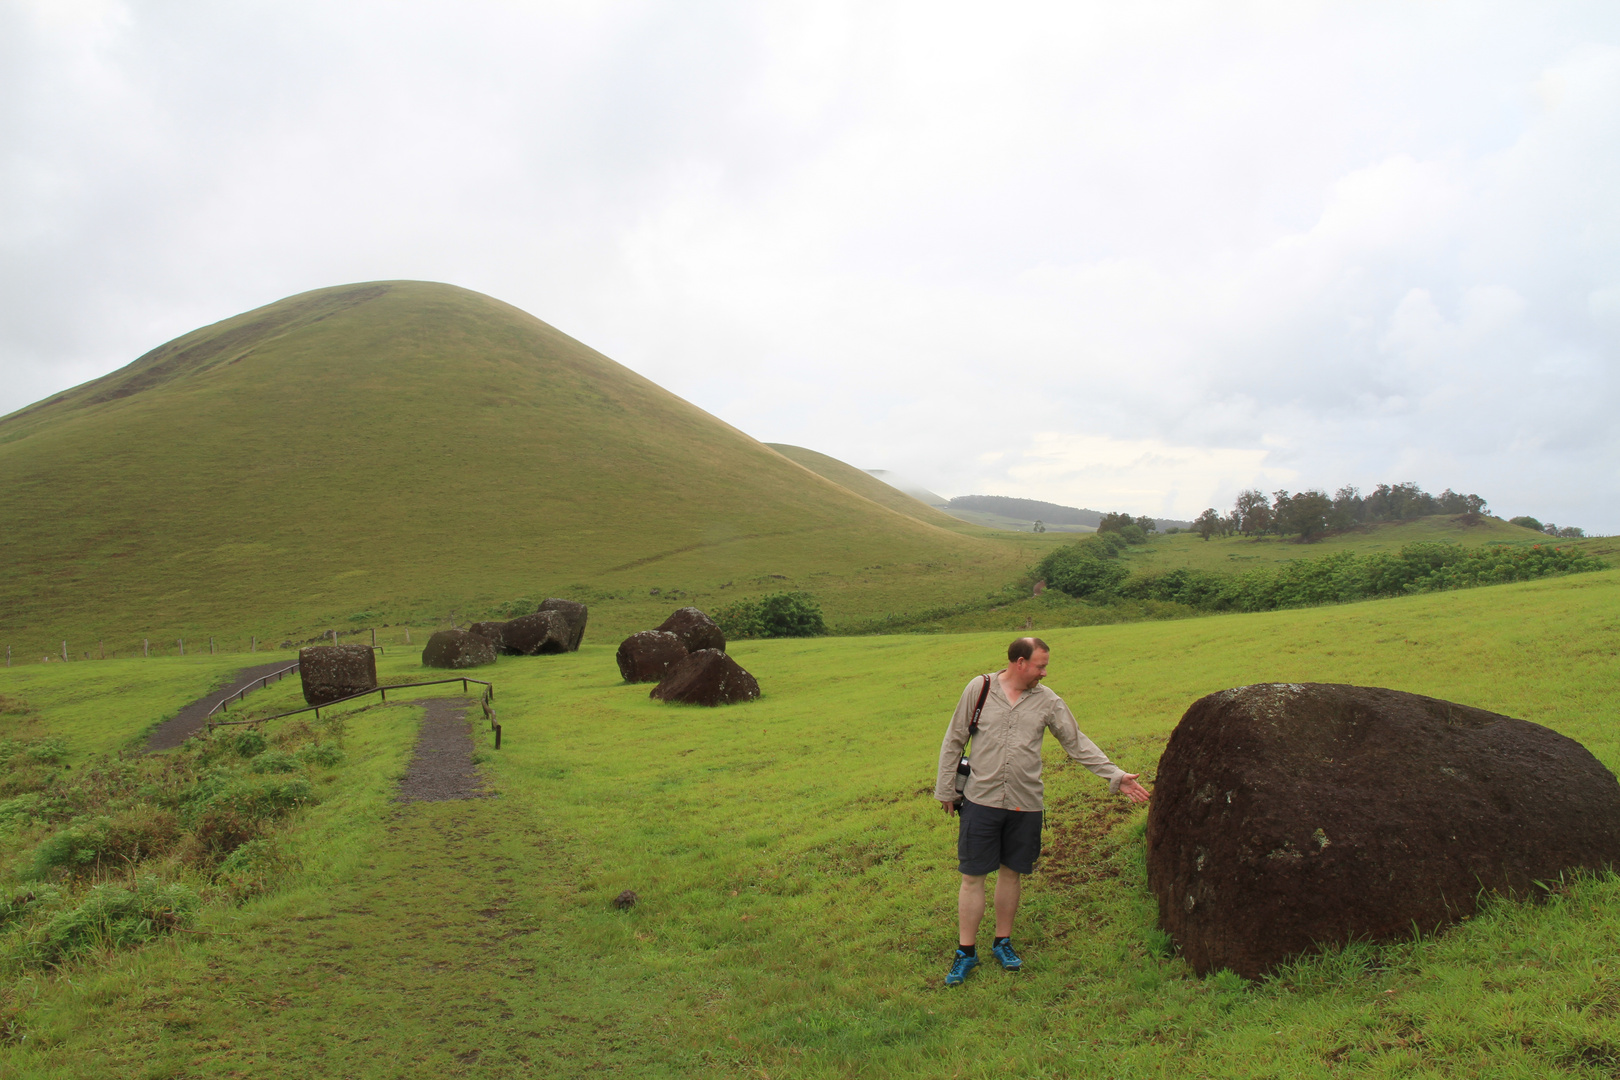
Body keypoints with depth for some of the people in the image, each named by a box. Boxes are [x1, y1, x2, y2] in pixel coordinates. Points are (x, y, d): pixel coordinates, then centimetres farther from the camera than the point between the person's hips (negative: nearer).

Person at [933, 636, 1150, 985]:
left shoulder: (1047, 701, 2)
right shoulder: (980, 689, -4)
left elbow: (1078, 744, 6)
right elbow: (953, 741, 2)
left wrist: (1116, 776, -1)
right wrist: (945, 790, 4)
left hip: (1025, 805, 2)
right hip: (980, 800, -2)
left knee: (1012, 872, 13)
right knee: (972, 876, 3)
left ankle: (1003, 942, 31)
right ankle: (966, 952, 16)